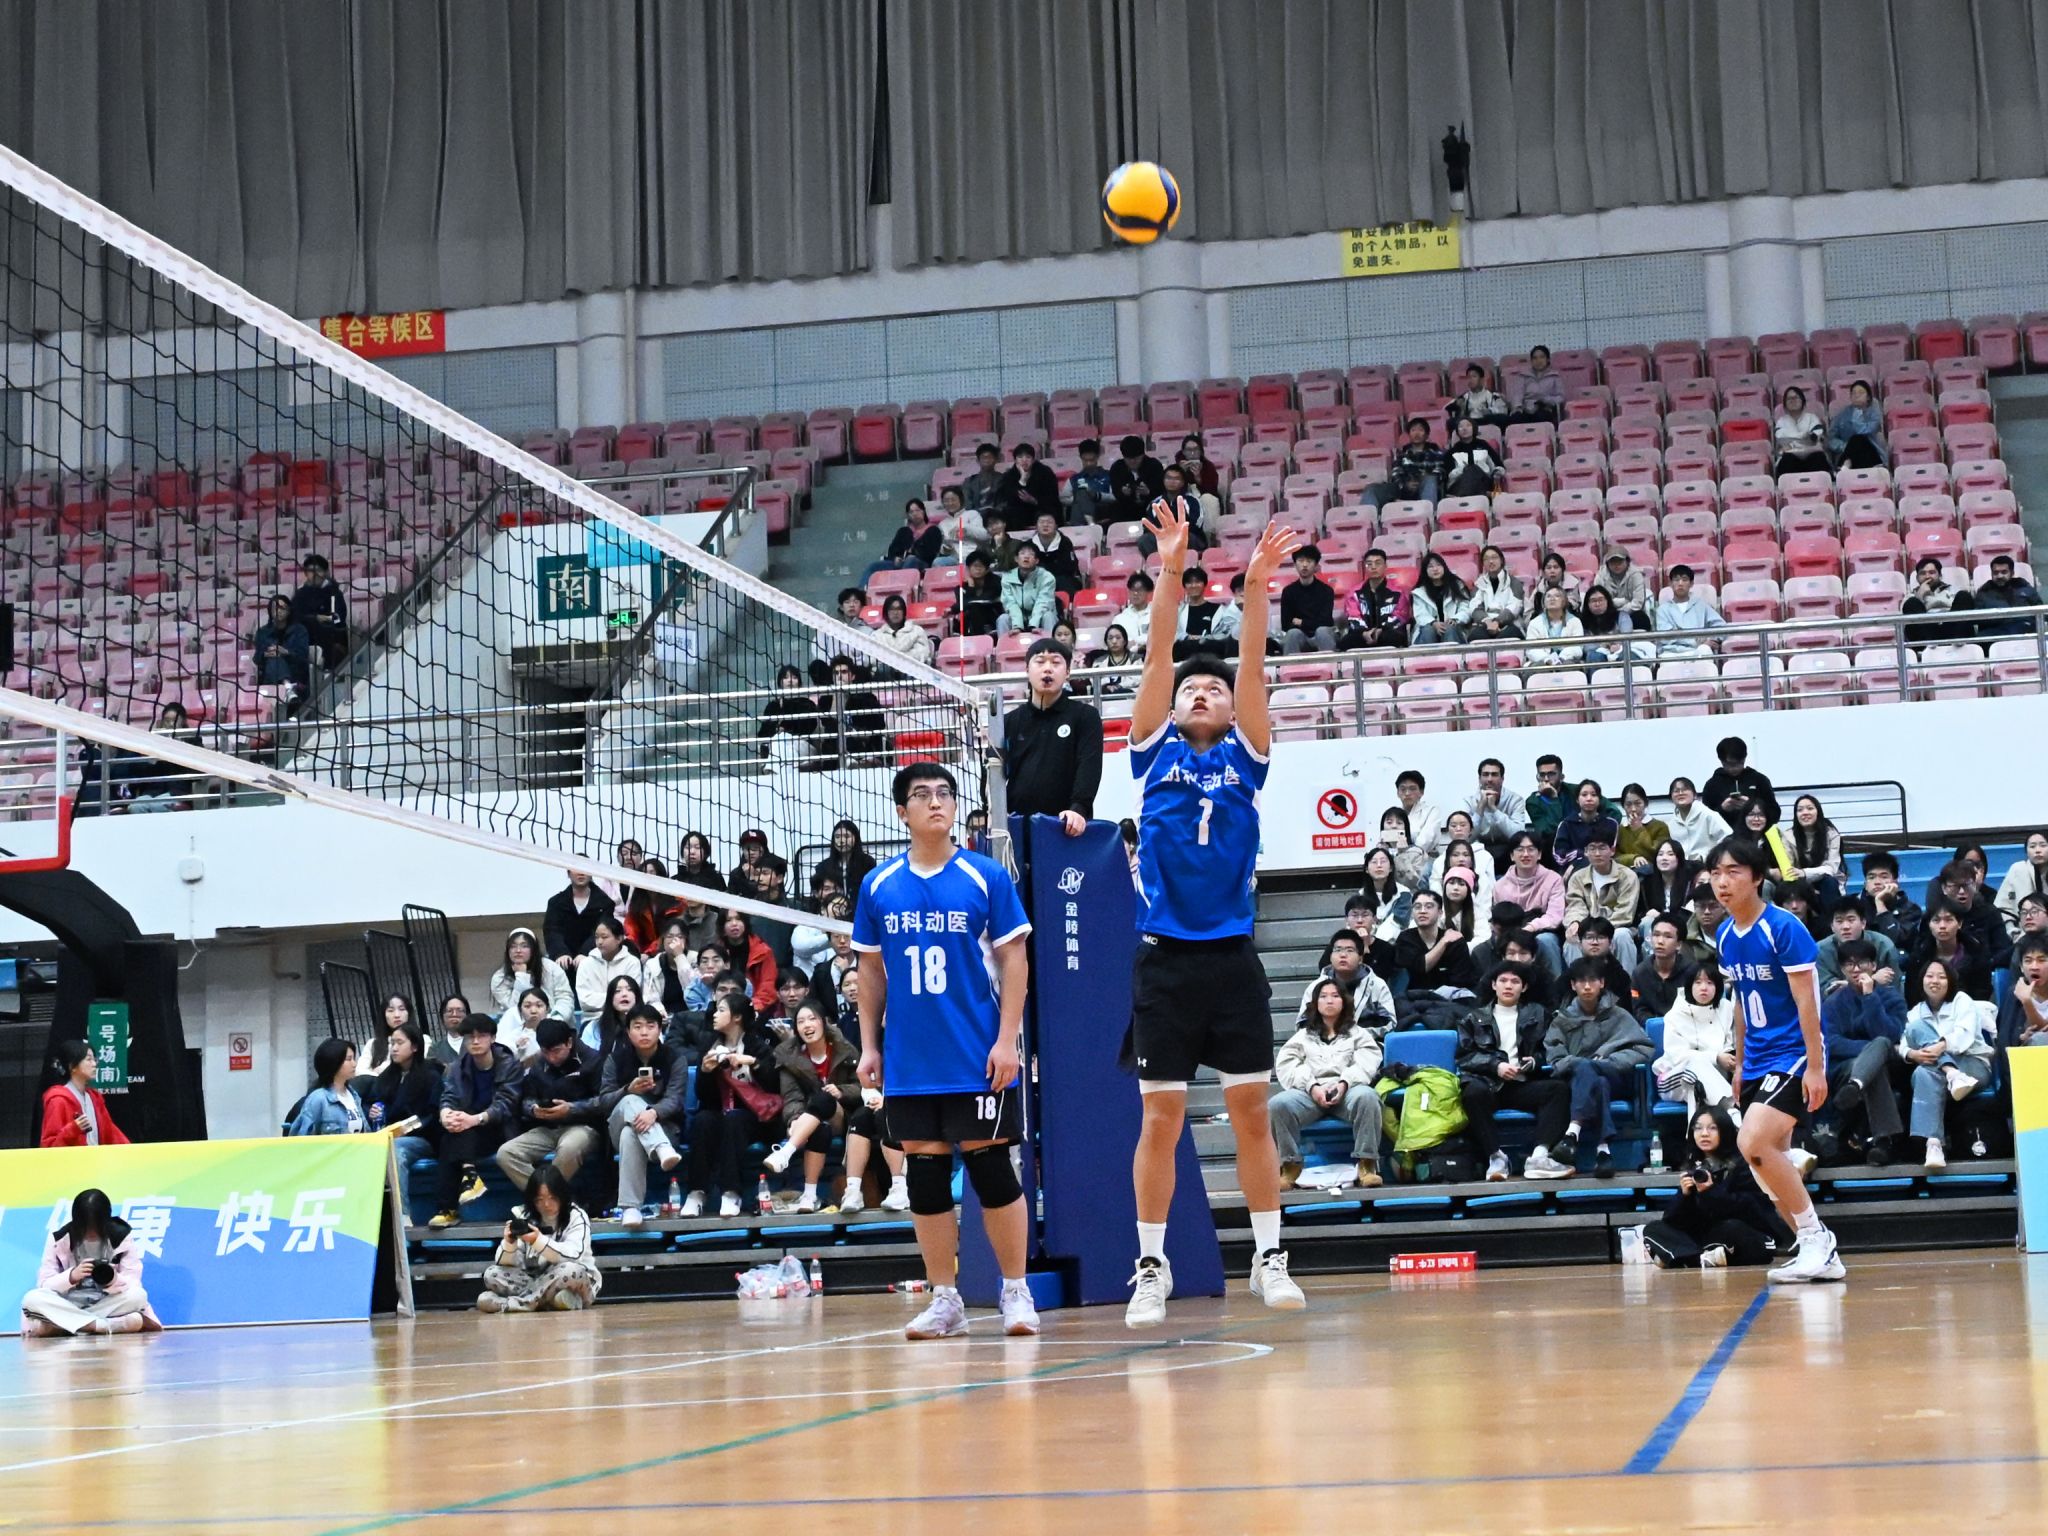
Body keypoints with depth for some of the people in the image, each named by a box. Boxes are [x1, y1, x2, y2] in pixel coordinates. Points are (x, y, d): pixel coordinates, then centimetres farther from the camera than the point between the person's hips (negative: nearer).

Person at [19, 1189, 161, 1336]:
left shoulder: (123, 1236, -6)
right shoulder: (58, 1239, -7)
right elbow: (44, 1285, -9)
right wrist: (71, 1276, -30)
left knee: (138, 1296, -32)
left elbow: (134, 1284, -11)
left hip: (108, 1306, 0)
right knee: (32, 1299, -31)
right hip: (68, 1305, 0)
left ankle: (57, 1326, -30)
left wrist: (114, 1281, -35)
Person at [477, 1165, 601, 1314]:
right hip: (536, 1282, 4)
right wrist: (509, 1243, -26)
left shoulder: (576, 1216, -7)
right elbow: (503, 1262, -4)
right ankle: (544, 1299, -31)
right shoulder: (525, 1218, 3)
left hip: (575, 1283, -4)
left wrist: (539, 1241, -35)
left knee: (570, 1270, -36)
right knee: (492, 1274, -14)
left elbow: (573, 1256, -24)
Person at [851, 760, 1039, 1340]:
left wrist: (1007, 1039, -9)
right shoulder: (878, 886, 6)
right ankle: (944, 1300, 12)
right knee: (925, 1175, 4)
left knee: (991, 1170, -2)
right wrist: (869, 1045, 7)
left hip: (979, 1061, -3)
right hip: (909, 1064, 3)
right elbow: (871, 971, 13)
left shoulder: (987, 877, -2)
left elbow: (1014, 961, -2)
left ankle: (1016, 1292, 10)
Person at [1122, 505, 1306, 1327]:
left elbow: (1252, 669, -4)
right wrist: (1169, 576, -14)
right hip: (1165, 957, 0)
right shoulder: (1155, 751, 7)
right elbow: (1157, 659, -3)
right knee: (1162, 1118, 2)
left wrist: (1255, 590, -16)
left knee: (1251, 1112, 3)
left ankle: (1269, 1257, 12)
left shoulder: (1245, 756, 8)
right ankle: (1151, 1266, 9)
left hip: (1233, 957, 1)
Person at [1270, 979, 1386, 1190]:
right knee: (1277, 1104, -32)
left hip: (1348, 1091, -1)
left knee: (1366, 1097, -38)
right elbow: (1286, 1066, 9)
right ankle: (1289, 1165, -21)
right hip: (1310, 1093, 1)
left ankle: (1366, 1163, -32)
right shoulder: (1303, 1036, 28)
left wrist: (1344, 1084, -15)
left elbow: (1367, 1063, 7)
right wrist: (1312, 1087, -11)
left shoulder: (1358, 1033, 26)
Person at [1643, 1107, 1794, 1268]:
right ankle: (1700, 1258, -34)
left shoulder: (1742, 1165, -5)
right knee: (1653, 1229, -10)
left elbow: (1751, 1211, -17)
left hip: (1752, 1243, -6)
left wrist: (1711, 1191, -24)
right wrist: (1684, 1194, -17)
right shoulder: (1691, 1169, 9)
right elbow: (1671, 1219, 2)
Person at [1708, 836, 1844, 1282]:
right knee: (1770, 1163, 6)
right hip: (1757, 1062, 8)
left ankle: (1815, 1237, -11)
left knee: (1754, 1142, -23)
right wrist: (1740, 1063, 19)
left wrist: (1815, 1068, -19)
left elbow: (1806, 1001, -16)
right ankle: (1819, 1254, 17)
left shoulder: (1784, 928, -15)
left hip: (1794, 1055, -8)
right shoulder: (1725, 936, 8)